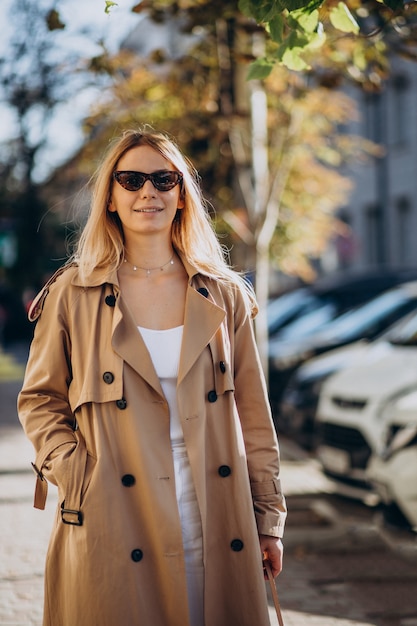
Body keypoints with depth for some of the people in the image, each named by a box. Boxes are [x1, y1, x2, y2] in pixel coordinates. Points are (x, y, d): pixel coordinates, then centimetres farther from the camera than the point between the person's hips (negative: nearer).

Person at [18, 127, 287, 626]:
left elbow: (252, 412, 9)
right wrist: (74, 475, -9)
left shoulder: (224, 296, 7)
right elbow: (38, 400, 7)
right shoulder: (73, 294, 2)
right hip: (112, 531, -2)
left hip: (215, 527, 2)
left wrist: (267, 517, 7)